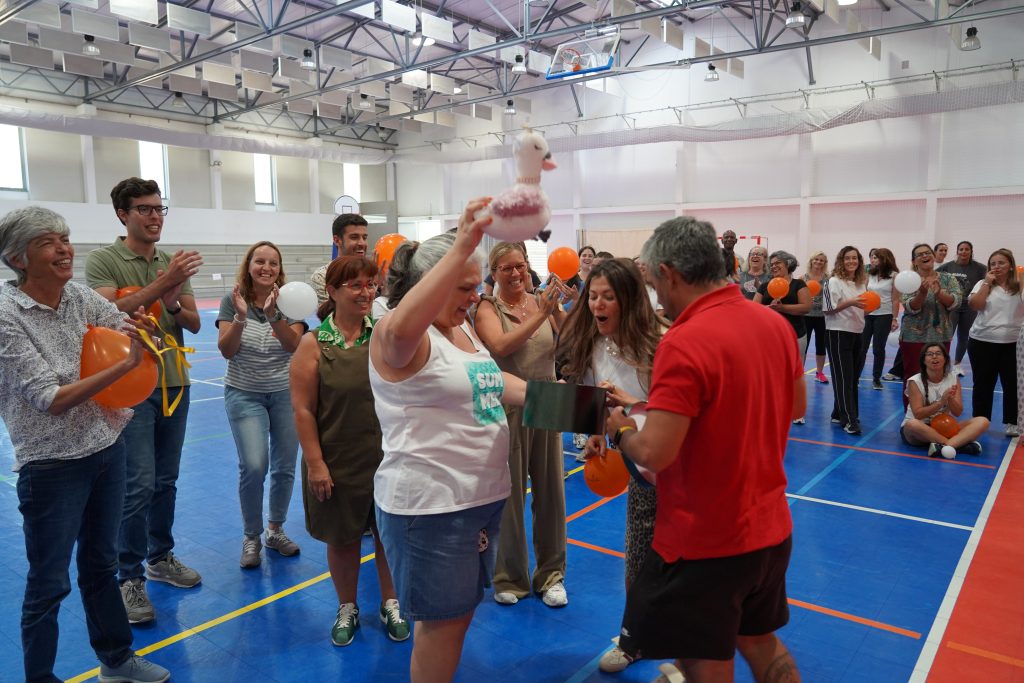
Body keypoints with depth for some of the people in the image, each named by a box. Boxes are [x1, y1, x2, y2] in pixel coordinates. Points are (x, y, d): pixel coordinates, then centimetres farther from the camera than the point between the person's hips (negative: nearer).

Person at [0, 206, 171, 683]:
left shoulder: (81, 296, -2)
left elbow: (141, 339, 2)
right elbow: (51, 400, -21)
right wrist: (124, 365, -28)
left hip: (107, 448, 6)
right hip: (53, 466, -5)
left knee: (101, 563, 21)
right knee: (49, 583, 9)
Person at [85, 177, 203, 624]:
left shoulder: (173, 263, 9)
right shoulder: (103, 260, -6)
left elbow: (194, 324, 5)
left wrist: (173, 303, -16)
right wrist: (161, 285, -29)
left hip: (174, 384, 5)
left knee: (165, 481, 14)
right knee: (139, 484, -7)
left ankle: (160, 558, 29)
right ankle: (129, 578, 7)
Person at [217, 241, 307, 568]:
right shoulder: (232, 300, -5)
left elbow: (293, 345, -17)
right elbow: (226, 350, -11)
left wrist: (272, 313, -32)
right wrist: (241, 317, -27)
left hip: (285, 393, 2)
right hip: (245, 394, -1)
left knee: (285, 467, 5)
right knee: (254, 466, -15)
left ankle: (275, 530, 28)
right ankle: (251, 537, 7)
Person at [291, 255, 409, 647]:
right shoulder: (314, 344, -8)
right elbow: (303, 409, -9)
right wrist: (315, 463, -11)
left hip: (387, 457, 2)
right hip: (338, 463, -2)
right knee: (342, 537, 14)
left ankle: (390, 604, 35)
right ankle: (347, 609, 37)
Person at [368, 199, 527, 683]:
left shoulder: (464, 329, 9)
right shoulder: (400, 336, -18)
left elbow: (488, 381, 21)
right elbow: (401, 329, -42)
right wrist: (462, 248, -47)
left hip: (482, 496, 9)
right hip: (429, 504, -9)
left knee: (459, 612, 23)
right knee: (443, 620, 6)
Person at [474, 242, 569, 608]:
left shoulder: (542, 303, 2)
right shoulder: (487, 308, -6)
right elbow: (500, 346, -25)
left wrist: (558, 309, -19)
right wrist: (540, 314, -26)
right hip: (508, 409, -3)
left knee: (550, 491, 12)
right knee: (509, 493, 9)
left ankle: (551, 573, 29)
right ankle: (509, 577, 27)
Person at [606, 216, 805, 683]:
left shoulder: (684, 343, -25)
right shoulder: (776, 323, 0)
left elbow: (654, 453, -27)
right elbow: (796, 407, 14)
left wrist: (620, 429, -7)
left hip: (704, 541, -7)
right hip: (770, 528, 8)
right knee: (760, 641, 27)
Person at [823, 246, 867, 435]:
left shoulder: (862, 282, 11)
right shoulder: (834, 281, -8)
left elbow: (863, 307, 19)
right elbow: (830, 309, -14)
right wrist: (850, 302, -24)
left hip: (857, 332, 7)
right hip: (839, 333, -7)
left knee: (853, 377, 10)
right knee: (843, 377, -6)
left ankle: (839, 414, 21)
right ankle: (848, 420, -5)